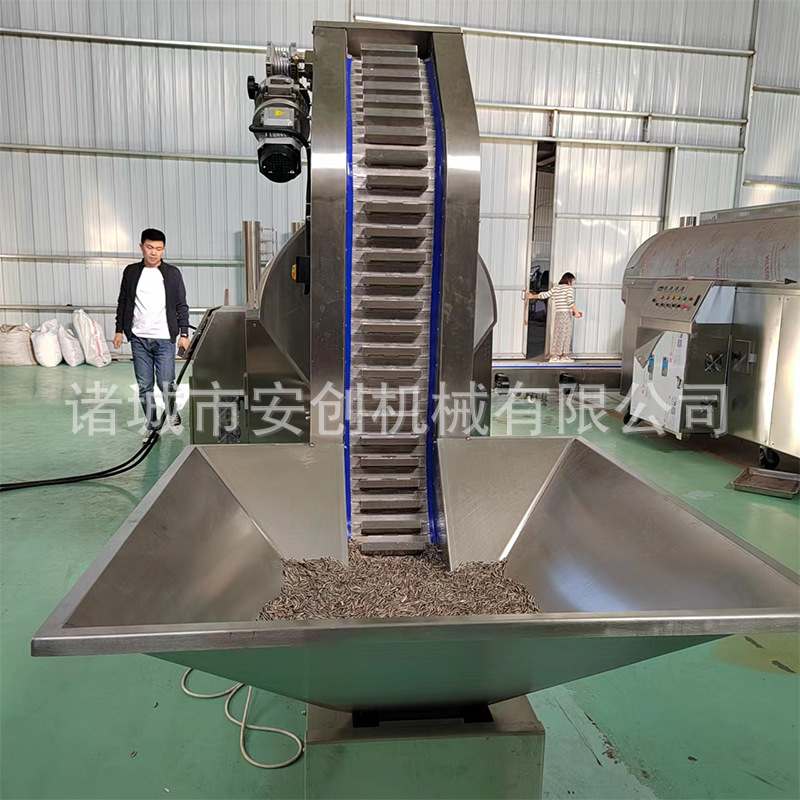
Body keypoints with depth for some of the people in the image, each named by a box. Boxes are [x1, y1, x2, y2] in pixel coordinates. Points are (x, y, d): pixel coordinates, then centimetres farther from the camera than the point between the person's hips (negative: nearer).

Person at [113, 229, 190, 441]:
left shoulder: (172, 273, 1)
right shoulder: (131, 272, 6)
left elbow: (181, 306, 3)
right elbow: (123, 302, 12)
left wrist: (184, 333, -2)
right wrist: (119, 330, 8)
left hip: (164, 339, -2)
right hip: (138, 339, 2)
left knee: (166, 383, -2)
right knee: (144, 386, 5)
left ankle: (172, 413, 27)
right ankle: (152, 424, 19)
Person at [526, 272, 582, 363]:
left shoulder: (555, 288, 13)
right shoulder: (569, 288, -5)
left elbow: (544, 295, 15)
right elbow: (570, 300, -18)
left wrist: (532, 296, 28)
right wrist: (576, 312, -19)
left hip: (558, 314, 7)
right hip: (566, 313, -7)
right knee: (561, 335, -3)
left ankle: (564, 355, 16)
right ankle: (554, 356, -3)